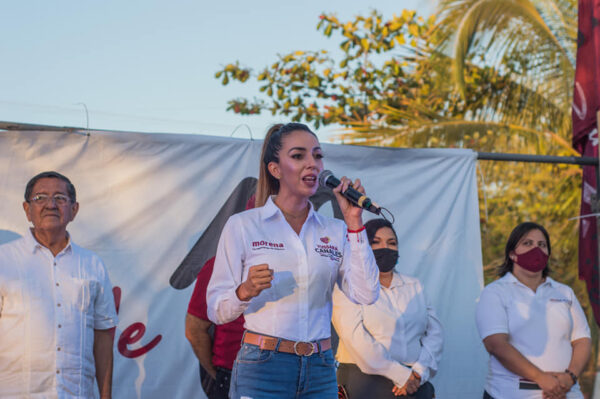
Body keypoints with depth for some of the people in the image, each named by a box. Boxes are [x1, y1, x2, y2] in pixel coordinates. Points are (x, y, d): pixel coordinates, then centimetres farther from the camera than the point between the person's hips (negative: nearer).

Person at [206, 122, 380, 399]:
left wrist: (353, 221, -5)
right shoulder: (242, 226, 1)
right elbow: (216, 311, -1)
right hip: (263, 369, -3)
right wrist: (246, 291, -21)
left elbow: (365, 295, -5)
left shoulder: (335, 231, 10)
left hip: (321, 372, 3)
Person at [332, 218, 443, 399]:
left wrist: (420, 371, -6)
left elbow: (434, 332, 11)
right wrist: (400, 375, -13)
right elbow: (356, 339, -9)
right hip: (365, 382, -4)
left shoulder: (414, 286, 18)